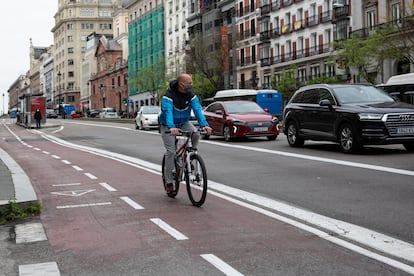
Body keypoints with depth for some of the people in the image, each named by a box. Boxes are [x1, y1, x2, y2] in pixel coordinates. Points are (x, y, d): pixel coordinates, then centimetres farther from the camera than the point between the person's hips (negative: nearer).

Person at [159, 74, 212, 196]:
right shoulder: (169, 95, -25)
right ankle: (169, 182, -2)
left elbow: (197, 110, -23)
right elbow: (167, 111, -40)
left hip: (183, 123, 4)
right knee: (171, 151, -12)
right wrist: (171, 127, -58)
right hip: (168, 126, -4)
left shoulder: (191, 95, -12)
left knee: (196, 134, -26)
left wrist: (204, 124, -41)